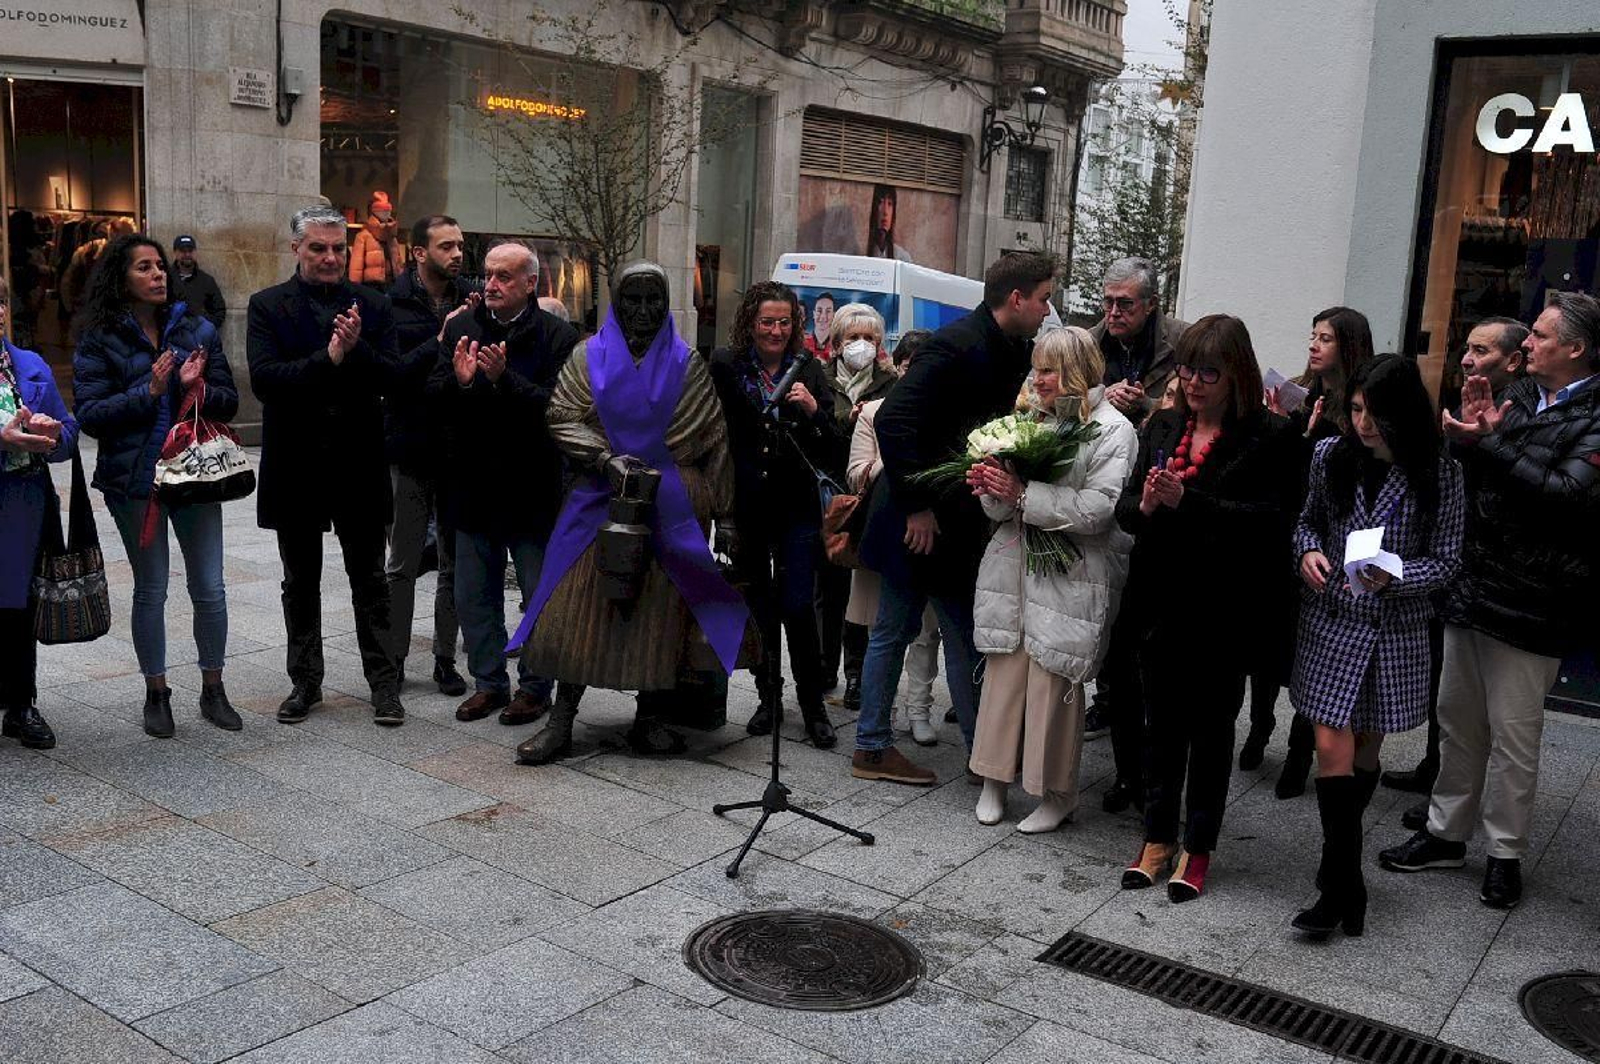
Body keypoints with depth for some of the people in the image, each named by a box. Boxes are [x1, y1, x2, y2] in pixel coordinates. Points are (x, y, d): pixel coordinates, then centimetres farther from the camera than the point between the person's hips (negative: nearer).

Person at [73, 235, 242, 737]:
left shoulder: (197, 329, 5)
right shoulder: (99, 339, -3)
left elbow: (229, 401, 4)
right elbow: (90, 414, -10)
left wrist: (197, 387, -16)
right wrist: (148, 392, -20)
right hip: (135, 480, -2)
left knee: (210, 589, 5)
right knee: (150, 591, 9)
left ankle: (213, 690, 20)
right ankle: (156, 693, 23)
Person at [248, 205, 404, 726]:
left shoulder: (372, 304, 2)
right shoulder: (267, 306, -1)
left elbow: (393, 376, -6)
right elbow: (264, 379, -14)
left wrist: (358, 349, -24)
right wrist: (328, 359, -24)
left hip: (359, 465, 0)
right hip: (296, 466, 0)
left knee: (369, 580, 7)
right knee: (301, 583, 12)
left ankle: (384, 683, 14)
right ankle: (305, 682, 25)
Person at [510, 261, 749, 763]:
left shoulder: (687, 363, 7)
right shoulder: (590, 358, 7)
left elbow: (715, 440, 5)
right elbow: (561, 418, 0)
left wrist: (722, 513, 2)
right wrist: (606, 459, -16)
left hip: (671, 507, 0)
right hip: (603, 499, 0)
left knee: (660, 609, 1)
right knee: (581, 607, -2)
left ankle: (648, 720, 14)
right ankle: (560, 723, 5)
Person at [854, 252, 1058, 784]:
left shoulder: (1013, 350, 8)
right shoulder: (957, 346, -20)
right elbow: (894, 421, -26)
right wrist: (917, 506, -21)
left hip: (959, 517, 9)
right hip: (919, 519, -9)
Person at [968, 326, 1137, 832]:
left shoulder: (1113, 430, -7)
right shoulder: (1031, 417, 12)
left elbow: (1096, 510, -19)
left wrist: (1023, 494, -18)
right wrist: (990, 487, -9)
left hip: (1069, 577, -5)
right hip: (1014, 564, 5)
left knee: (1053, 682, 0)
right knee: (1004, 672, 5)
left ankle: (1056, 794, 15)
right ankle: (994, 778, 19)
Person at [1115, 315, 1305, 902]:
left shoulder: (1270, 437, -8)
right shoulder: (1163, 426, 7)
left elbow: (1271, 520, -19)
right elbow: (1124, 509, 7)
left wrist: (1186, 501, -26)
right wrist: (1144, 505, -17)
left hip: (1224, 611, -4)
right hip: (1161, 604, 4)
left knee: (1211, 726, 9)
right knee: (1161, 722, 13)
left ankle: (1198, 848, 22)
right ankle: (1158, 839, 27)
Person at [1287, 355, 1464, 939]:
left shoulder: (1439, 474, -8)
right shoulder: (1331, 456, -2)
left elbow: (1444, 561, -4)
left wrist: (1392, 579, -23)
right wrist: (1309, 550, -10)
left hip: (1395, 630, 0)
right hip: (1332, 621, 1)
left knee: (1366, 749, 12)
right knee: (1333, 749, -7)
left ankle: (1339, 866, 33)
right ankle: (1344, 883, 4)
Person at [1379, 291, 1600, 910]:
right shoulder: (1519, 396, 9)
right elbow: (1469, 480, 11)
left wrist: (1485, 444, -22)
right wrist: (1470, 434, -9)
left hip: (1529, 605, -7)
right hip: (1472, 588, 7)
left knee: (1513, 734, 5)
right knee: (1457, 720, 15)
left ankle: (1506, 854, 20)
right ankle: (1446, 834, 29)